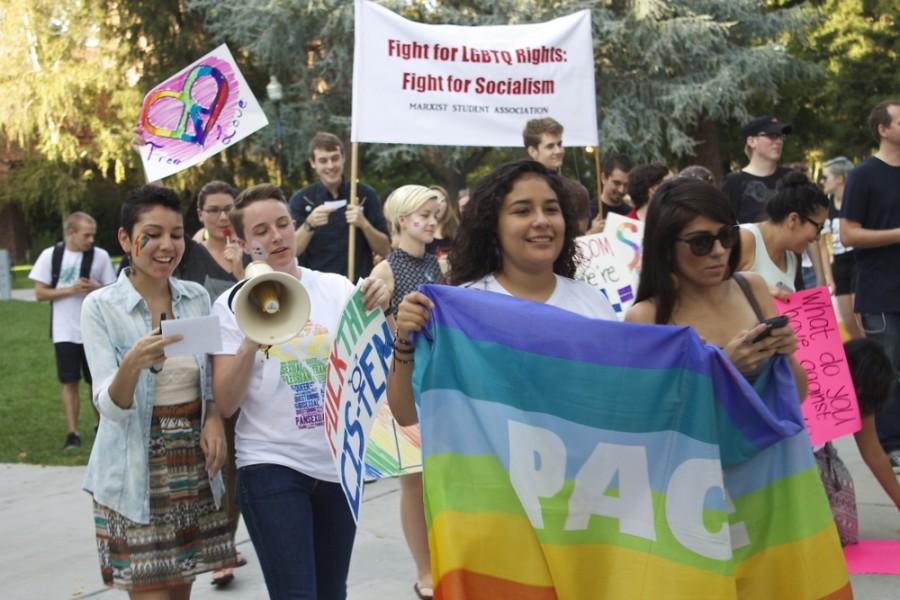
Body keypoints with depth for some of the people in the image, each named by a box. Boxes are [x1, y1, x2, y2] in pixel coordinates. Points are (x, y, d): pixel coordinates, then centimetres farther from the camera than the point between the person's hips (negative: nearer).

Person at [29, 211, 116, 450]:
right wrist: (70, 289, -16)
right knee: (70, 382, 0)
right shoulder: (50, 255, -3)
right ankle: (72, 433, 3)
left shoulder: (100, 255, -2)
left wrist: (96, 289, -19)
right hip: (64, 332, -1)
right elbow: (40, 293, -3)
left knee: (96, 380, 10)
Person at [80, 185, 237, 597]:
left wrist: (213, 417, -7)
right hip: (136, 471, -4)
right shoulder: (101, 307, -9)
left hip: (192, 464, 4)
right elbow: (109, 406, -15)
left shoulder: (197, 298, 3)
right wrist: (133, 363, -35)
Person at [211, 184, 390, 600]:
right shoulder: (233, 305, -3)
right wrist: (253, 340, -24)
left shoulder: (337, 288, 4)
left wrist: (379, 312, -19)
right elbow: (225, 404, -9)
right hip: (271, 466, -3)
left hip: (340, 461, 3)